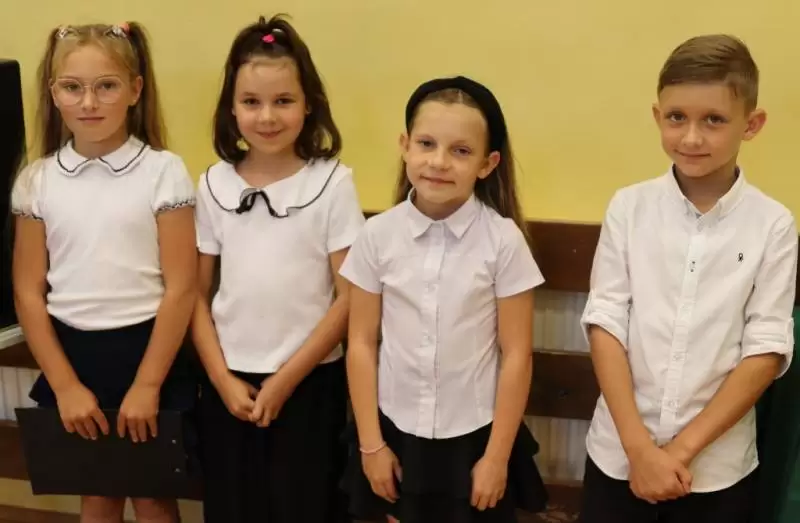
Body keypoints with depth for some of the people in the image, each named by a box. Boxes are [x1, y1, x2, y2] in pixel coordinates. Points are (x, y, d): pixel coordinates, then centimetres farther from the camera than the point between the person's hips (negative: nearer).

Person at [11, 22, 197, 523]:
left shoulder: (163, 171, -9)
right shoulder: (37, 181, 0)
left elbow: (181, 288, -11)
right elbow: (29, 293, 2)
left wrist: (147, 385, -12)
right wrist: (65, 385, -4)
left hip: (145, 351, -3)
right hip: (73, 355, 3)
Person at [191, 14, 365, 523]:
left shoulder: (332, 182, -8)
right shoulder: (214, 184, 0)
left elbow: (349, 297, -8)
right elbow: (196, 294, 4)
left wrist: (286, 379, -9)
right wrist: (222, 378, -4)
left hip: (309, 382, -2)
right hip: (228, 383, 3)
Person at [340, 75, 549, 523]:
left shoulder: (503, 240, -13)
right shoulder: (378, 235, -8)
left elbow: (517, 354, -8)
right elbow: (362, 343, -2)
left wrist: (497, 455, -6)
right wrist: (371, 444, -1)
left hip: (475, 436, -1)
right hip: (398, 432, 2)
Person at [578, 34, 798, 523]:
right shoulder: (629, 207, -5)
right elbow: (605, 325, -6)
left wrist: (685, 448, -11)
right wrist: (639, 446, -12)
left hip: (719, 468, 0)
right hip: (618, 455, 1)